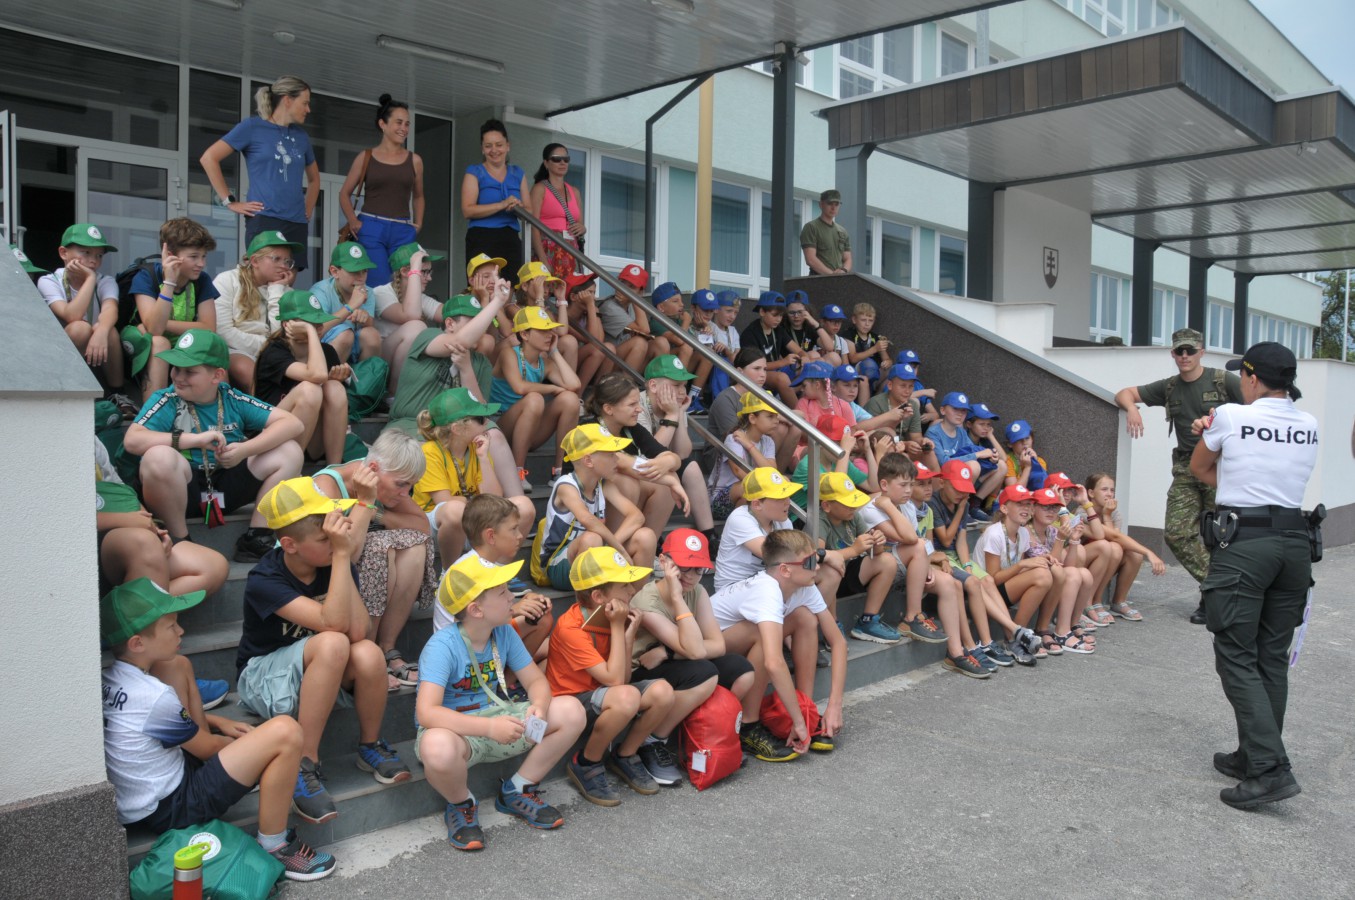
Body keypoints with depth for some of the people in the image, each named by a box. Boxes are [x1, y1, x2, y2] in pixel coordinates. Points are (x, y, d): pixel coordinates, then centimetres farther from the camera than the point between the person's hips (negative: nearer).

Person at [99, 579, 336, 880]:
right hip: (171, 809, -9)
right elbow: (207, 748, -10)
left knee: (177, 665, 12)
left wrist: (218, 722, 11)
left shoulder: (109, 678, -1)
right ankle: (273, 847, -7)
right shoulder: (155, 698, -25)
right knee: (285, 732, -24)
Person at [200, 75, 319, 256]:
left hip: (297, 224, 5)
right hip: (263, 220, -5)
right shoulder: (253, 127, 2)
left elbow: (314, 179, 32)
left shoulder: (300, 136, 17)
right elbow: (209, 158, -1)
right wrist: (229, 201, -5)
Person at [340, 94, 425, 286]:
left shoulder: (414, 160, 10)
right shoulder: (366, 157, 7)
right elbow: (344, 193, 12)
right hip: (371, 230, -2)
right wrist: (353, 221, -2)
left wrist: (418, 223, 12)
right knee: (379, 287, -9)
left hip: (403, 232, 2)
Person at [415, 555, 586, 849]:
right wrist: (489, 727, -43)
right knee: (438, 748, -43)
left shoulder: (505, 633, -5)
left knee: (571, 712, -12)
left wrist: (539, 706, -24)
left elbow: (535, 680, 1)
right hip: (455, 729, -5)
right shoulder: (443, 646, -24)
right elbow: (427, 713, -34)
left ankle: (518, 790, 8)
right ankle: (461, 805, -5)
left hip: (497, 717, 6)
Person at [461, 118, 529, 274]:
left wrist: (519, 207, -11)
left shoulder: (518, 174, 15)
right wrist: (502, 205, -19)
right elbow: (467, 210, -11)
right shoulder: (474, 173, 2)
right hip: (482, 241, -4)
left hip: (511, 241, 4)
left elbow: (530, 211, 13)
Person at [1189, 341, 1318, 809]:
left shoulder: (1229, 416, -7)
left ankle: (1269, 768, -10)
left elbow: (1199, 468, 9)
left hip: (1243, 543, -6)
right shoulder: (1309, 426, 8)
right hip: (1295, 541, 6)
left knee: (1237, 658, -2)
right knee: (1273, 658, 13)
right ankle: (1255, 755, 22)